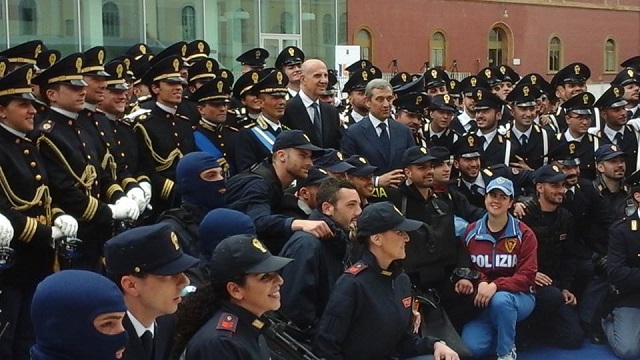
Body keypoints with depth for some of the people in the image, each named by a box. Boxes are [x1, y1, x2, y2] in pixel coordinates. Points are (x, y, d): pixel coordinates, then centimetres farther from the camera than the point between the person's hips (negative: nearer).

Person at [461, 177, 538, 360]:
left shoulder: (524, 234, -7)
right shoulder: (471, 232, 2)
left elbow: (527, 276, -12)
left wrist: (495, 286, -28)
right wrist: (481, 283, -19)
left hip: (518, 297, -2)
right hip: (483, 300, 2)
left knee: (500, 300, -39)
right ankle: (503, 335, 12)